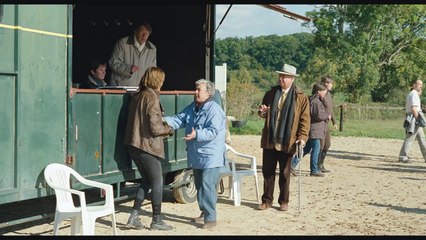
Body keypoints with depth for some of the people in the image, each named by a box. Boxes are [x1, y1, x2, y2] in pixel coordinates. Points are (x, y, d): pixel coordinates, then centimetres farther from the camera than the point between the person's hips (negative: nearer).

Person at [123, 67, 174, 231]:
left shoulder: (137, 96, 10)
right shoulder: (152, 97, -14)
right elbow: (154, 128, -19)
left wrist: (162, 126, 20)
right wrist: (168, 130, 0)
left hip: (134, 145, 8)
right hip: (148, 145, -8)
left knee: (147, 180, 18)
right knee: (157, 183, 5)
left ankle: (134, 216, 14)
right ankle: (156, 220, 12)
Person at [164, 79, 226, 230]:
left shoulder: (214, 110, -16)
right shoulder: (192, 108, 11)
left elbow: (213, 132, -25)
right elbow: (179, 120, 6)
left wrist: (197, 134, -39)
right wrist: (165, 121, -13)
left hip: (210, 157, -9)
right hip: (196, 155, 9)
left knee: (207, 186, -13)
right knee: (199, 186, 18)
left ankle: (211, 218, -8)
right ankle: (204, 212, 33)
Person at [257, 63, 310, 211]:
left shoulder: (301, 97, -3)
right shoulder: (271, 93, 8)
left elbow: (305, 119, -4)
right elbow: (264, 114, 18)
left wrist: (302, 137, -15)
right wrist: (262, 112, -6)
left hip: (287, 142, -3)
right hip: (269, 141, 3)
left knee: (285, 174, 8)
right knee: (267, 171, 7)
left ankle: (284, 202, 20)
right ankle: (267, 200, 17)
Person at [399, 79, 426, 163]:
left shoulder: (410, 94, 18)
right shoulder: (414, 94, -13)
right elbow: (414, 109, -21)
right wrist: (418, 119, -17)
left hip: (415, 119, 11)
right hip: (414, 118, -11)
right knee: (410, 138, -8)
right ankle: (403, 157, -5)